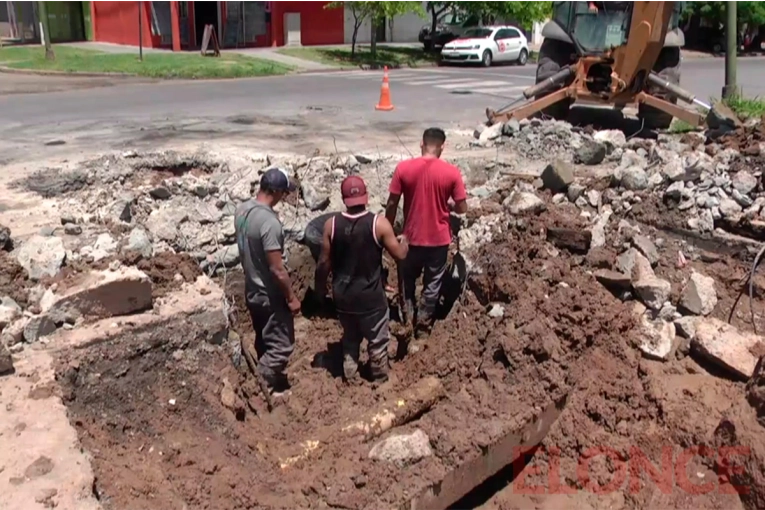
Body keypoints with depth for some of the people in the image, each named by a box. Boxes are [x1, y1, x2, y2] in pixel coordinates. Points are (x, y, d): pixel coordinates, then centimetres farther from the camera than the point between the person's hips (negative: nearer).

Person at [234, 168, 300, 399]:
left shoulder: (242, 209, -2)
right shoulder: (270, 222, -29)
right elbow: (277, 269, -25)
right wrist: (291, 297, -14)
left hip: (252, 290, 9)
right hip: (270, 295, -9)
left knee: (264, 340, 23)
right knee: (282, 345, 6)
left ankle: (267, 379, 37)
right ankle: (268, 386, 12)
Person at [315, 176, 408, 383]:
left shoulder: (331, 224, -9)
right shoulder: (379, 223, -16)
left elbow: (324, 262, -3)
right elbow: (399, 255, -9)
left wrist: (320, 287, 14)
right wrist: (404, 241, 14)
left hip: (343, 295, 3)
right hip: (371, 296, -3)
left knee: (350, 337, 24)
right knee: (377, 340, 16)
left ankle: (350, 375, 36)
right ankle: (380, 378, 31)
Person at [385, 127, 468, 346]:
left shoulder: (403, 168, -10)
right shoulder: (451, 172, -11)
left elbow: (392, 205, -6)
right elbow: (462, 208, -6)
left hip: (411, 238, 1)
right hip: (439, 239, 0)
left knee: (407, 283, 22)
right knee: (432, 286, 15)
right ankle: (421, 330, 25)